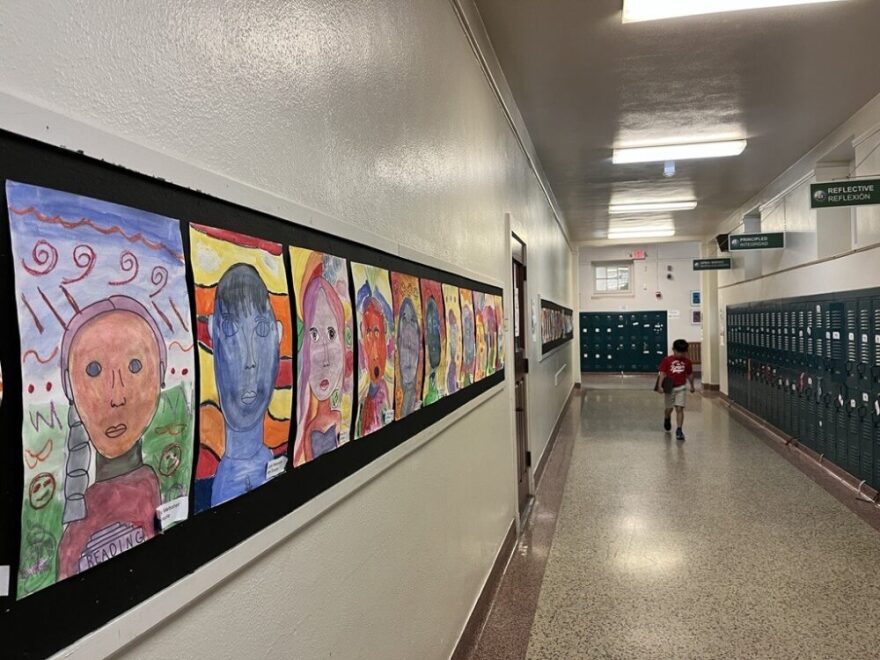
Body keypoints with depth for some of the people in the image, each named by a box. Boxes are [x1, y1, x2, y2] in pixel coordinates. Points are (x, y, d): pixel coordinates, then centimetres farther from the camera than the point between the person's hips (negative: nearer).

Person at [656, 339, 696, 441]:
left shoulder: (687, 362, 0)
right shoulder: (667, 360, -8)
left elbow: (690, 375, 13)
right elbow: (662, 373, -11)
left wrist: (692, 386, 22)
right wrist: (659, 386, -19)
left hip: (681, 388, 1)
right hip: (669, 388, -1)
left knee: (680, 409, -8)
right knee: (669, 408, 14)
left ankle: (679, 430, -6)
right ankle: (667, 419, 47)